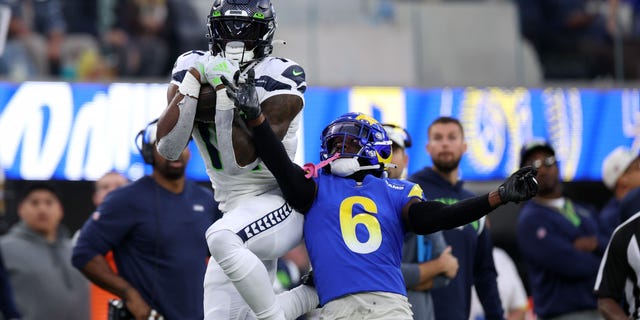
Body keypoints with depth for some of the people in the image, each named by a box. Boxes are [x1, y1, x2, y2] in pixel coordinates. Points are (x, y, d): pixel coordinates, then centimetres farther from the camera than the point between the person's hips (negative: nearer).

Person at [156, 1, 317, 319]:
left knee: (221, 237, -36)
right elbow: (167, 147, -10)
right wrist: (193, 83, -17)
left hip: (280, 204, -6)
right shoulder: (193, 67, 1)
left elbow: (243, 160, -21)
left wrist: (226, 92, -25)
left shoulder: (281, 78, -13)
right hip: (238, 209, 6)